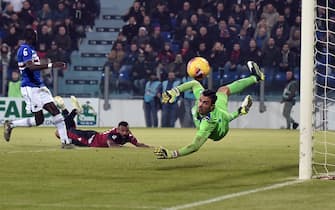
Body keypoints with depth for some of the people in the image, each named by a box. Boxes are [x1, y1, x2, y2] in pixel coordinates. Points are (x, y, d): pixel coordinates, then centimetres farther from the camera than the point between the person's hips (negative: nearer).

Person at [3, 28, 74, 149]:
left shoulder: (31, 49, 16)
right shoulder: (25, 49, -14)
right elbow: (30, 67, -28)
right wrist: (51, 65, -33)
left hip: (39, 86, 9)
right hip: (30, 88, -9)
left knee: (55, 112, -2)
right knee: (39, 119, -7)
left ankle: (65, 141, -4)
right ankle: (10, 125, 10)